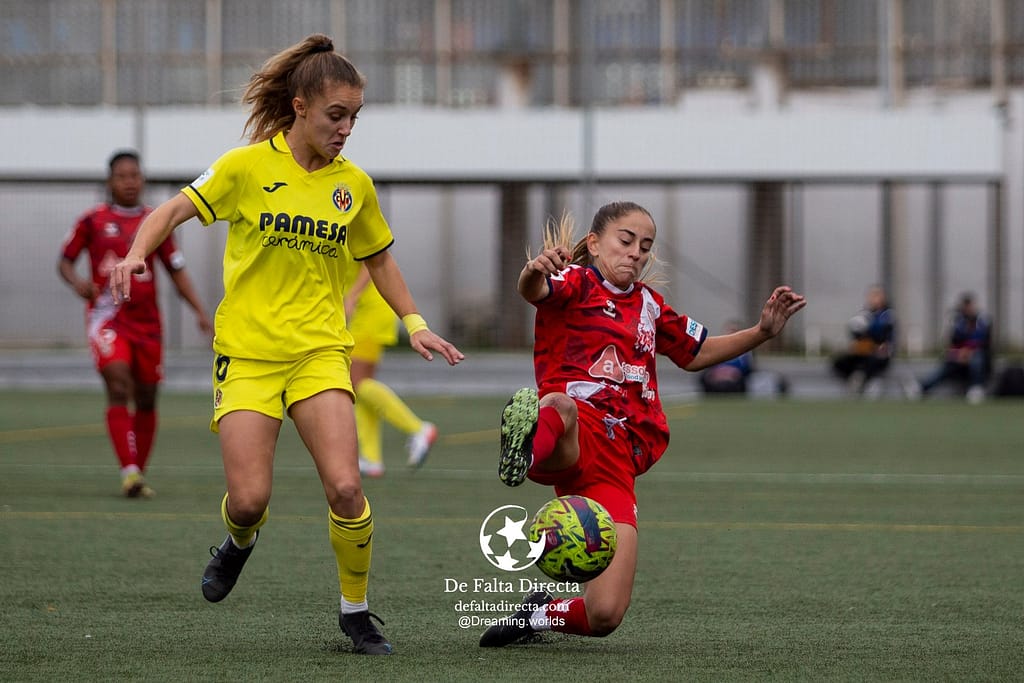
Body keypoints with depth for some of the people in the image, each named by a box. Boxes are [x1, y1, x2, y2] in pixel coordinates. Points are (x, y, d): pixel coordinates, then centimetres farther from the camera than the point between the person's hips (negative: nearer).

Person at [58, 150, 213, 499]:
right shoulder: (93, 220, 2)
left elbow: (177, 271, 11)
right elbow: (65, 260, 8)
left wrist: (201, 312, 1)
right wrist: (78, 282, -14)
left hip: (146, 320, 3)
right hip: (107, 315, -3)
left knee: (146, 400, 7)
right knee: (118, 386, -21)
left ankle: (139, 475, 21)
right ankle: (129, 471, -28)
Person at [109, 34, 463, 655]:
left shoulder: (354, 184, 6)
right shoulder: (249, 166, -4)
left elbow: (379, 259, 20)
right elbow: (176, 210, -1)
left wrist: (414, 324, 10)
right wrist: (139, 252, -20)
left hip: (319, 351, 2)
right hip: (247, 352, -2)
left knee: (346, 488, -16)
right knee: (249, 500, -11)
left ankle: (356, 610, 5)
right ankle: (241, 541, 28)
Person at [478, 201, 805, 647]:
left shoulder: (648, 305, 26)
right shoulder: (576, 283, 6)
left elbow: (696, 354, 43)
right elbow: (534, 291, -19)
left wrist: (762, 332, 29)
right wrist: (535, 272, -45)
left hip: (617, 463, 5)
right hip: (577, 436, -5)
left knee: (605, 615, -3)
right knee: (559, 407, -46)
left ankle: (540, 616, 25)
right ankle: (531, 447, -78)